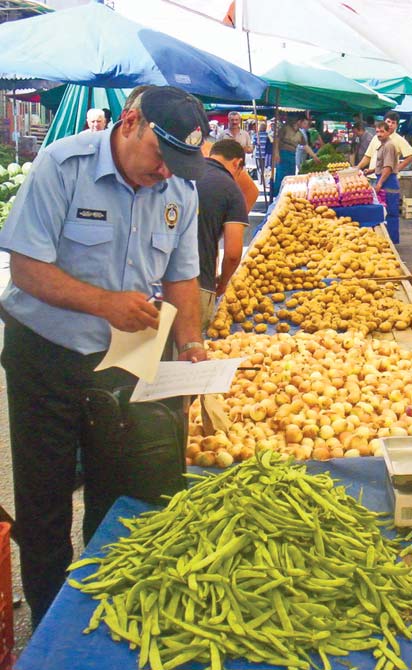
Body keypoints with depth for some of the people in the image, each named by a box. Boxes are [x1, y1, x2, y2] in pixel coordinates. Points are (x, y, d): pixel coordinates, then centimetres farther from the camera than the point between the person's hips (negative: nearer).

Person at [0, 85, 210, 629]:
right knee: (45, 497, 7)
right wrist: (105, 303, -30)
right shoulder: (63, 165, -17)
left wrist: (190, 345, -9)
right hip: (46, 355, -4)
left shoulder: (180, 189, -1)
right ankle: (49, 626, 28)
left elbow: (182, 276, 6)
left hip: (124, 358, 4)